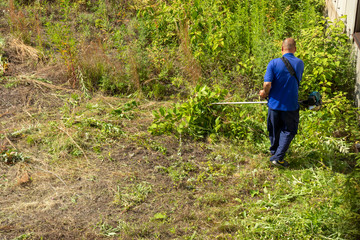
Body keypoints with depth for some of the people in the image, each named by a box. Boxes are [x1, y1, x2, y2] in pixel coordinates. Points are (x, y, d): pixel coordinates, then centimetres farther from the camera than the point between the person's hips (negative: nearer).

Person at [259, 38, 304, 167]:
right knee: (288, 131, 13)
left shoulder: (274, 63, -14)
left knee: (274, 129, 21)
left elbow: (267, 84, -23)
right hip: (291, 105, 0)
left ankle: (274, 151, 42)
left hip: (274, 103, 0)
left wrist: (265, 93, 0)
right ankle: (278, 157, 3)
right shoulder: (300, 63, -5)